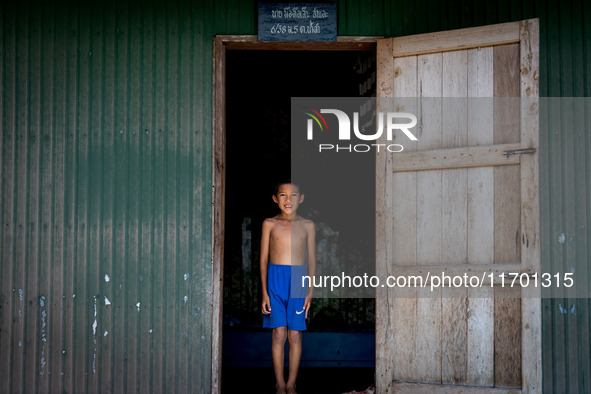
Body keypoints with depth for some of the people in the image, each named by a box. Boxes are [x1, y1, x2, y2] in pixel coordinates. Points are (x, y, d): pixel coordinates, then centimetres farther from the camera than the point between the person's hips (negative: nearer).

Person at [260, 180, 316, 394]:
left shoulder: (307, 225, 5)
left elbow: (312, 260, 8)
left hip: (299, 281, 1)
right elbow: (263, 259, 4)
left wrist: (310, 292, 3)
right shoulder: (270, 224, 3)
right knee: (279, 335, 1)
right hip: (275, 280, -1)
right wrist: (264, 292, 0)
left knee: (295, 336, 4)